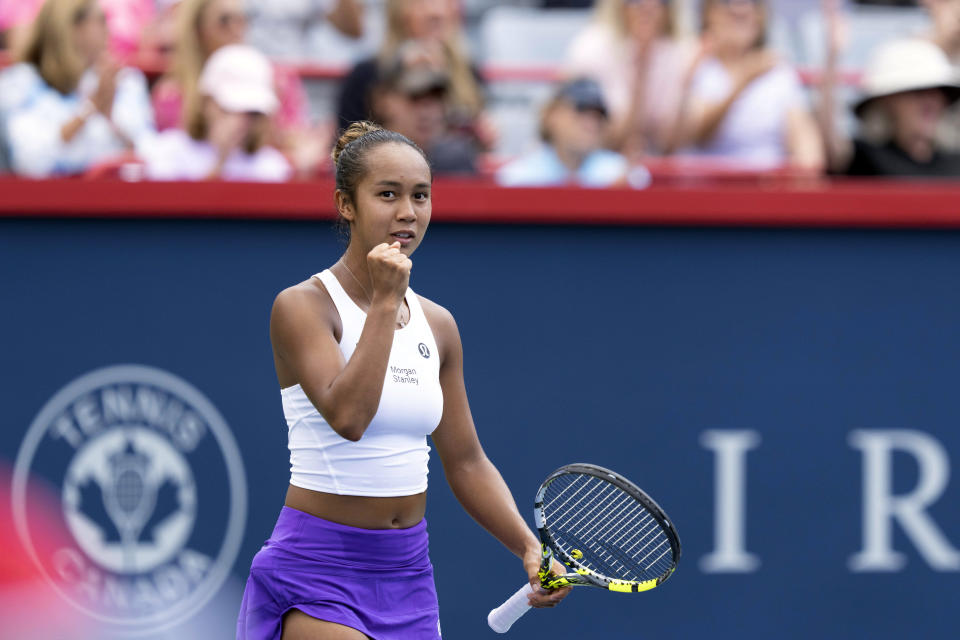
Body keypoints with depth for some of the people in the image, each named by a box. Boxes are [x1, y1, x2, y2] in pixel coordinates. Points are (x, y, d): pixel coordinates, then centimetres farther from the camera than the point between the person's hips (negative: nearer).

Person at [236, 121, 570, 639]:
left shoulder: (437, 324, 9)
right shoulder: (302, 306, -9)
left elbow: (465, 461, 13)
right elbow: (348, 415, -25)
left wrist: (529, 549, 1)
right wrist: (384, 302, -21)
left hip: (408, 576, 7)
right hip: (318, 573, -6)